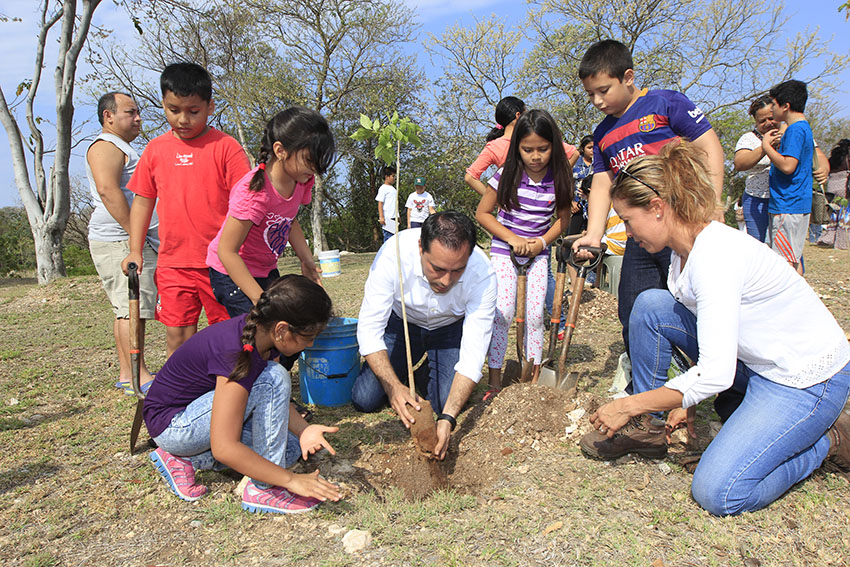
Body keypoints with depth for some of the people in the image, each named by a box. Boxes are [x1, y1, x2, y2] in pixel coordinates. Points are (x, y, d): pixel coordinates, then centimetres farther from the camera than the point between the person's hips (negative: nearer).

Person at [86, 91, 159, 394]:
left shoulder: (123, 148, 29)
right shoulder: (105, 146, -5)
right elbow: (108, 190, -19)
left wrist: (146, 238, 24)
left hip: (137, 242, 10)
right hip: (120, 241, -10)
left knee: (127, 308, 9)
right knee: (133, 307, -12)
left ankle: (126, 374, 14)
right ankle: (140, 377, -11)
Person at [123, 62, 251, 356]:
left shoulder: (225, 147, -3)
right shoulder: (156, 149, 10)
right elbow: (143, 201, 16)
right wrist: (135, 251, 10)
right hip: (172, 262, 4)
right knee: (177, 335, 6)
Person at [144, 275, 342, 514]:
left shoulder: (260, 329, -9)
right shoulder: (237, 353, -33)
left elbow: (275, 401, 1)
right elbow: (224, 448, -34)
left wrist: (303, 430, -17)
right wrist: (291, 480, -30)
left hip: (197, 407, 9)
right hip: (171, 424, -9)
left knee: (291, 448, 2)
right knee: (273, 379, -27)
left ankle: (186, 459, 6)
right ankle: (263, 490, -16)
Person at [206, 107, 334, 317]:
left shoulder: (302, 180, -7)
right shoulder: (254, 191, -31)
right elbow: (227, 251, -27)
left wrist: (307, 260, 3)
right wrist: (260, 299, -28)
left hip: (267, 270, 8)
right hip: (232, 272, -8)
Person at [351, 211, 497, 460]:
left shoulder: (483, 275, -34)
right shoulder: (393, 253, -36)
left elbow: (473, 355, -31)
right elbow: (369, 328, -30)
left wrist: (447, 418, -40)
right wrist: (393, 386, -42)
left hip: (450, 328, 0)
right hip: (402, 322, 0)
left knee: (446, 401, -16)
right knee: (364, 400, -9)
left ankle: (426, 374, 17)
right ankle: (402, 375, 22)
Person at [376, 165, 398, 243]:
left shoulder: (393, 189, 20)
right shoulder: (383, 188, -5)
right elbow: (380, 203, -10)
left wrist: (397, 217, 21)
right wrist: (381, 217, -18)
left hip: (394, 218, 8)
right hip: (387, 218, -8)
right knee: (388, 237, -10)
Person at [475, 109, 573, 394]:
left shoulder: (558, 178, -5)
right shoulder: (508, 176, -11)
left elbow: (563, 218, 7)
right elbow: (482, 213, -5)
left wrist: (542, 241, -9)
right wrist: (512, 238, -14)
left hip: (538, 252, 2)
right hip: (504, 250, -2)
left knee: (535, 314, 0)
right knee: (502, 311, -12)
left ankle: (534, 377, 13)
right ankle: (494, 379, -3)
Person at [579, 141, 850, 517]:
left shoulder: (716, 254, -30)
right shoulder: (685, 249, -3)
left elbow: (715, 374, -33)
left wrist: (627, 406, -25)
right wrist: (686, 399, 5)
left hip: (808, 379, -8)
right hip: (752, 360, 8)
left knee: (717, 493, -14)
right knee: (650, 305, -7)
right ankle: (646, 429, 6)